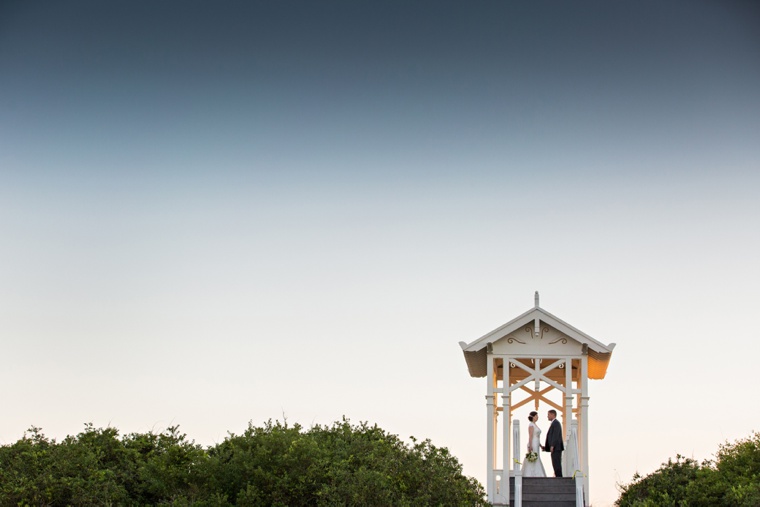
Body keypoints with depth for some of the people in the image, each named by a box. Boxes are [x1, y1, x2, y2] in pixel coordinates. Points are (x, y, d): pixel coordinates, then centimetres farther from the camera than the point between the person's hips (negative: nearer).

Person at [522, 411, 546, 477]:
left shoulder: (535, 425, 18)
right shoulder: (531, 425, -12)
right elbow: (530, 436, -19)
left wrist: (540, 445, 21)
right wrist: (530, 446, -24)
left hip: (536, 445, 10)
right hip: (532, 445, -10)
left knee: (535, 461, 8)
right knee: (533, 462, -10)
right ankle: (531, 476, -11)